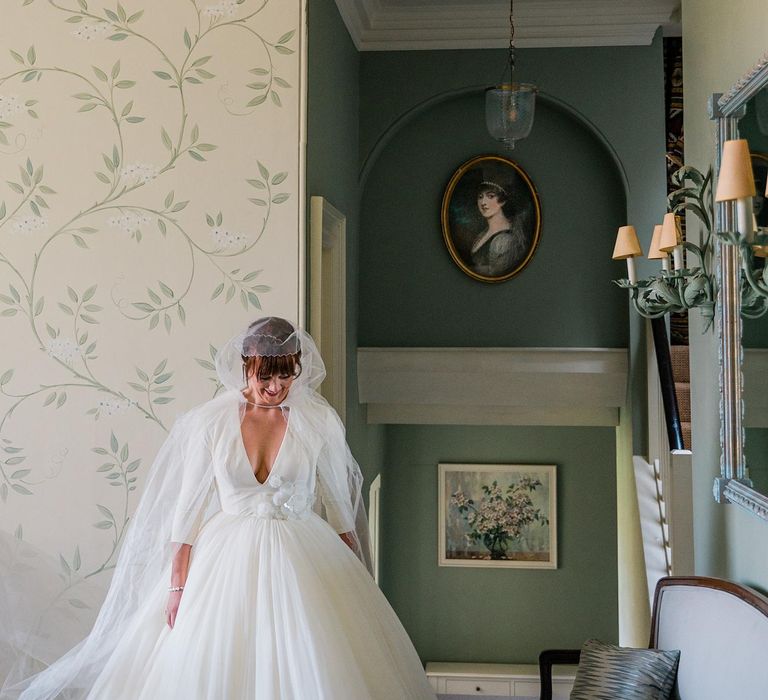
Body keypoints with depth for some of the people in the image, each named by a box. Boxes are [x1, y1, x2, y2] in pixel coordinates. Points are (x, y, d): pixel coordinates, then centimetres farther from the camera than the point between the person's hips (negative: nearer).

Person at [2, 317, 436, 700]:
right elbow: (188, 509, -2)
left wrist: (355, 576, 4)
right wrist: (178, 586, -4)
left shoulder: (320, 422, -3)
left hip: (304, 557, 1)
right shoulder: (210, 422, -5)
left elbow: (339, 507, 4)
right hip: (229, 557, 0)